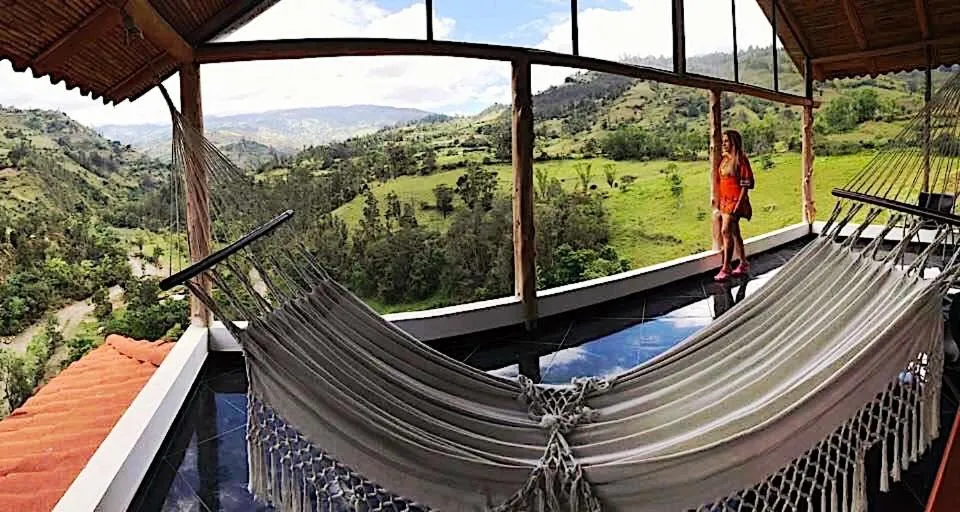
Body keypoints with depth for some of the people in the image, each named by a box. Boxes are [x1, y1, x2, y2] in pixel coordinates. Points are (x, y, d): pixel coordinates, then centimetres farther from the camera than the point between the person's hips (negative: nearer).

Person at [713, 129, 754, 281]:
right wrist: (718, 201, 13)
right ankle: (744, 264, 24)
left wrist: (739, 203, -18)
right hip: (724, 200, 8)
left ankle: (726, 268, -10)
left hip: (735, 200, -8)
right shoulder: (724, 159, 11)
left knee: (726, 231, -14)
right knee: (734, 232, 13)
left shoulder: (740, 160, -11)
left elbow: (745, 184, -13)